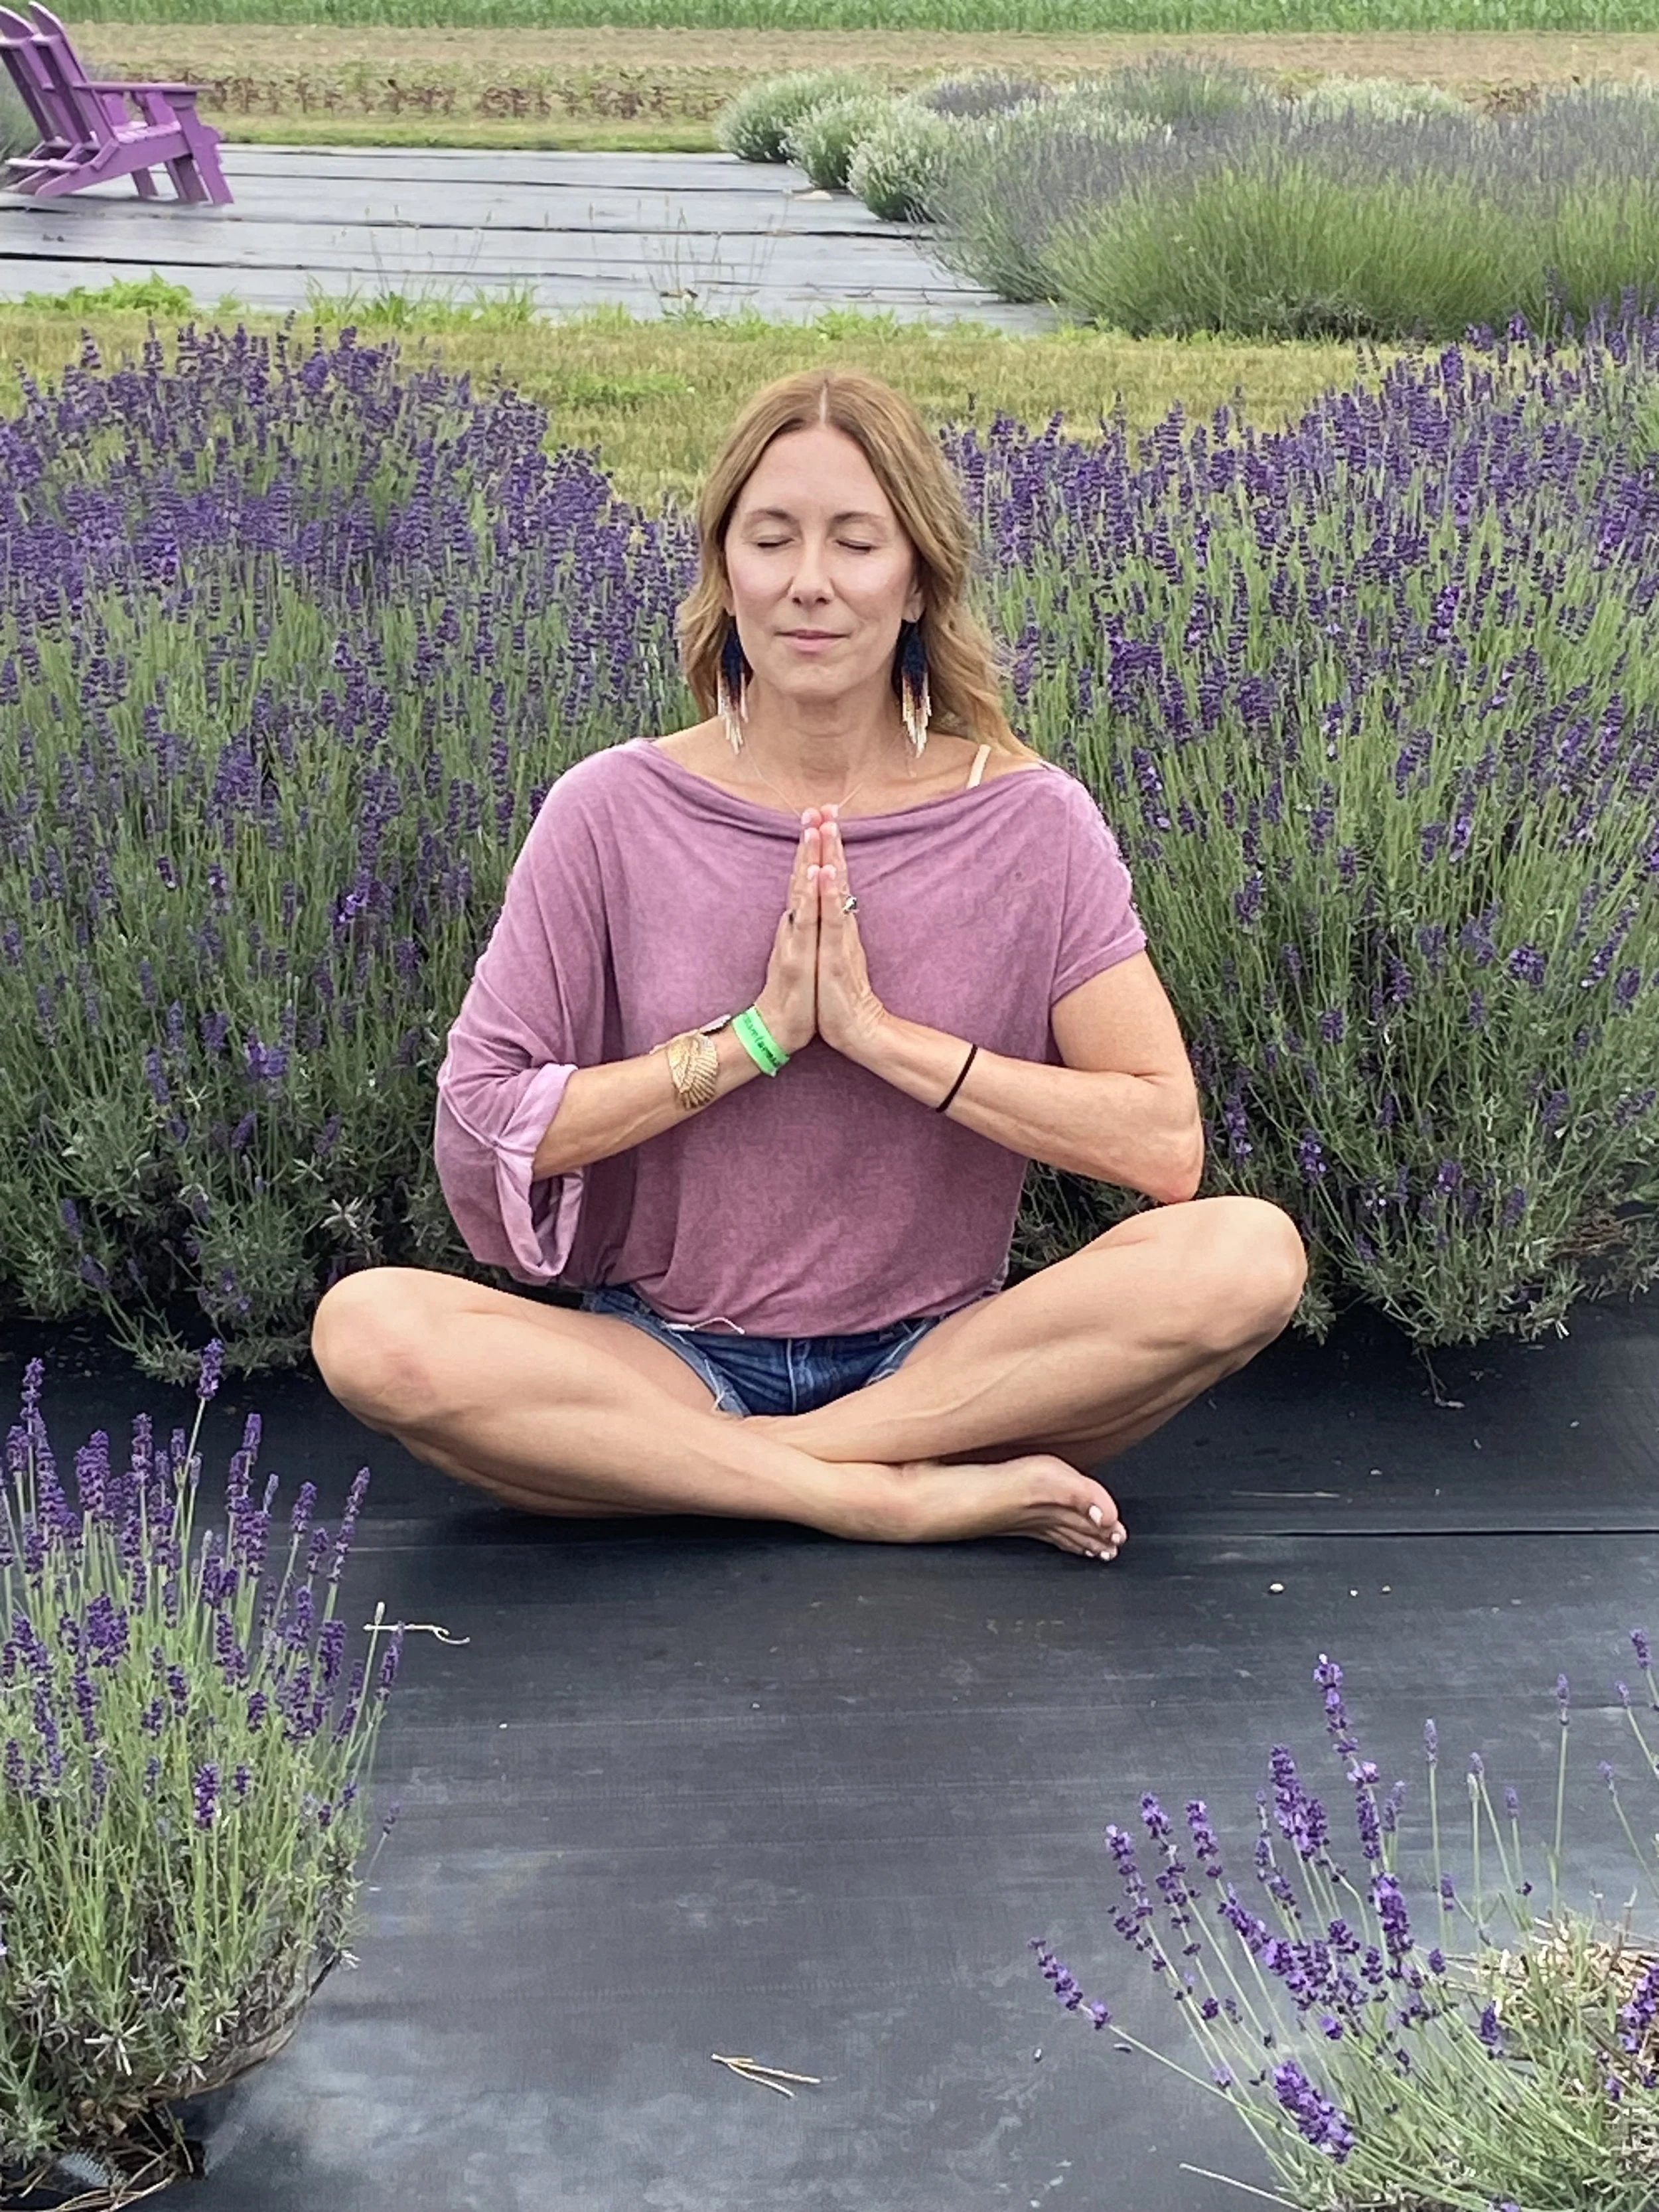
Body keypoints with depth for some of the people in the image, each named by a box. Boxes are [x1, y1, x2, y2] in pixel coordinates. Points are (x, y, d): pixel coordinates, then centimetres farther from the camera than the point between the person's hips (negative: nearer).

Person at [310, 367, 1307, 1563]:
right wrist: (755, 1035, -15)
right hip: (668, 1359, 0)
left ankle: (720, 1466, -22)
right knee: (369, 1327, -28)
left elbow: (1166, 1140, -10)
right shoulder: (614, 813, -3)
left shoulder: (1032, 823, -3)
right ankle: (902, 1495, -24)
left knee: (1250, 1252, -26)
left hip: (940, 1358, 0)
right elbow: (479, 1130, -7)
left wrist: (882, 1034, -17)